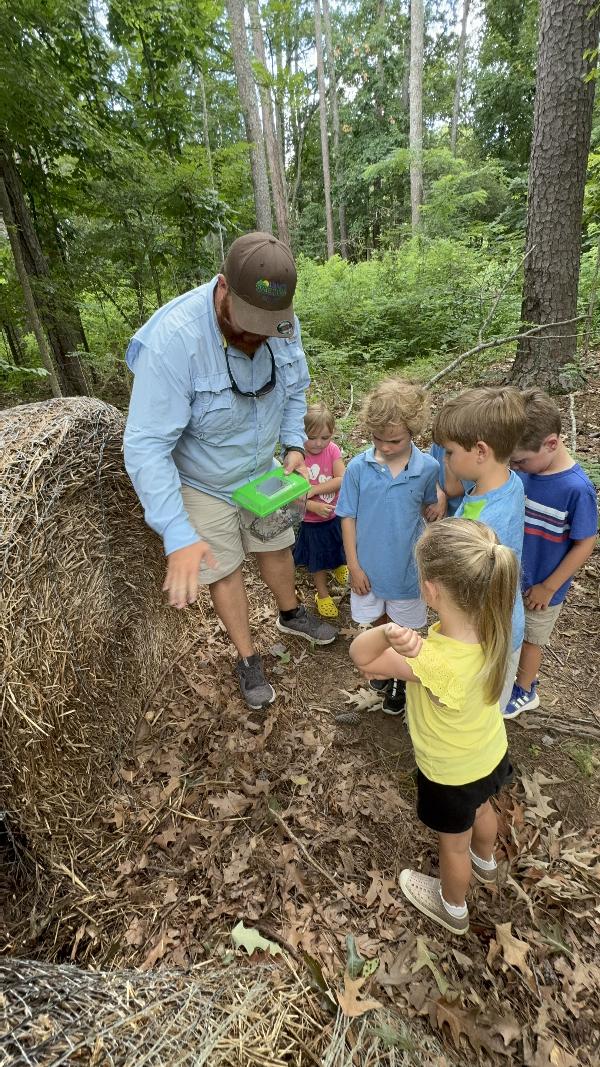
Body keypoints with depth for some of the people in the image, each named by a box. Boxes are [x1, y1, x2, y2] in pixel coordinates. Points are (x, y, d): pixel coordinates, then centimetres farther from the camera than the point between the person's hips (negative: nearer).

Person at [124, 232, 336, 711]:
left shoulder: (282, 323, -17)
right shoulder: (172, 340, -34)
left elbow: (295, 389, 2)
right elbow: (147, 447, -34)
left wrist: (294, 446, -12)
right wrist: (178, 535, -40)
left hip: (262, 470, 5)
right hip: (202, 485, -4)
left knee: (277, 547, 21)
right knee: (225, 571, 10)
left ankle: (292, 615, 51)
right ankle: (248, 659, 34)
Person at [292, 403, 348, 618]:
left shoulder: (332, 449, -14)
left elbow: (342, 479, -21)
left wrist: (313, 489, -27)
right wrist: (314, 507, -30)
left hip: (336, 514, 3)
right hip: (311, 521, -2)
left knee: (339, 548, 26)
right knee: (318, 559, 17)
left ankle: (339, 567, 61)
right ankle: (322, 594, 41)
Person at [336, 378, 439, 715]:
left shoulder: (428, 468, -16)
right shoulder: (358, 467, -15)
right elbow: (348, 517, -8)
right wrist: (354, 565, -6)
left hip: (408, 566, -1)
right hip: (369, 566, 1)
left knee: (404, 629, 19)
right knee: (376, 622, 23)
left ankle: (400, 679, 44)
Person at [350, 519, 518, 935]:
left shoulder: (432, 663, -45)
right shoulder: (491, 625, -25)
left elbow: (360, 655, -33)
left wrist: (387, 631, -50)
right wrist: (404, 642, -23)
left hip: (451, 774, -6)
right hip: (490, 752, 6)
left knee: (453, 843, 26)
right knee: (481, 808, 37)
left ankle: (453, 908, 58)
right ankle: (485, 862, 70)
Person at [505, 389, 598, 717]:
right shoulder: (522, 471, -15)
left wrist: (548, 587, -14)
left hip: (541, 585, -4)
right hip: (510, 576, 4)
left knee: (529, 639, 19)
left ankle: (524, 692, 45)